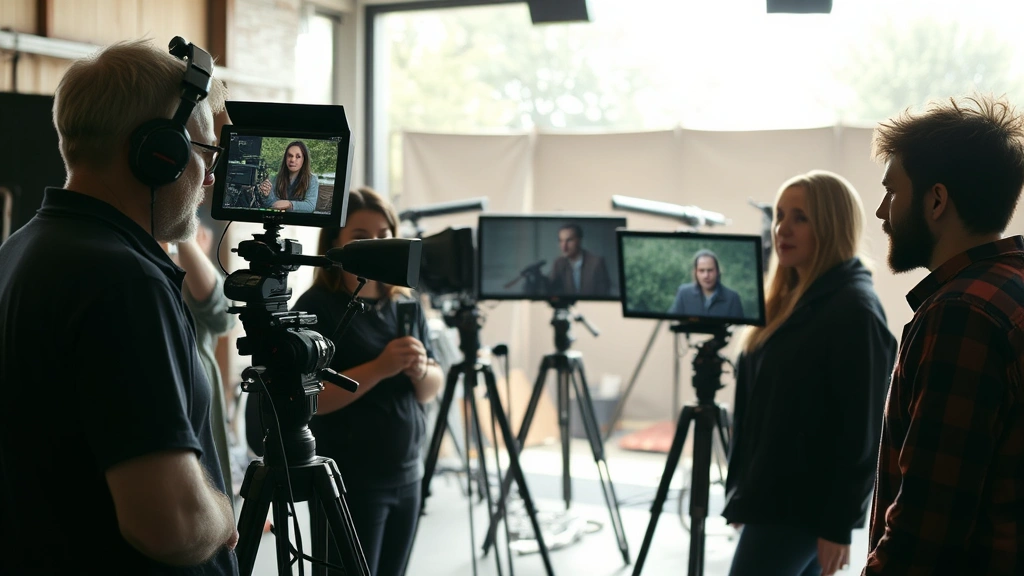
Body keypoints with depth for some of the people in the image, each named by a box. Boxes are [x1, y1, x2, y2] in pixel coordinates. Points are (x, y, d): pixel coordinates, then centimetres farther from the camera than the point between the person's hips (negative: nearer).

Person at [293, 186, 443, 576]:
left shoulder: (406, 304, 8)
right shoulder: (316, 307, -10)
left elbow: (432, 389, 10)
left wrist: (420, 371, -11)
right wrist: (379, 368, -25)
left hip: (407, 477, 6)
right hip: (348, 484, -6)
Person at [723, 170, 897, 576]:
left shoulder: (854, 309, -14)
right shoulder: (788, 300, 12)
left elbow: (862, 432, -17)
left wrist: (839, 525, -17)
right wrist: (742, 492, 18)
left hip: (801, 507, -9)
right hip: (769, 497, 9)